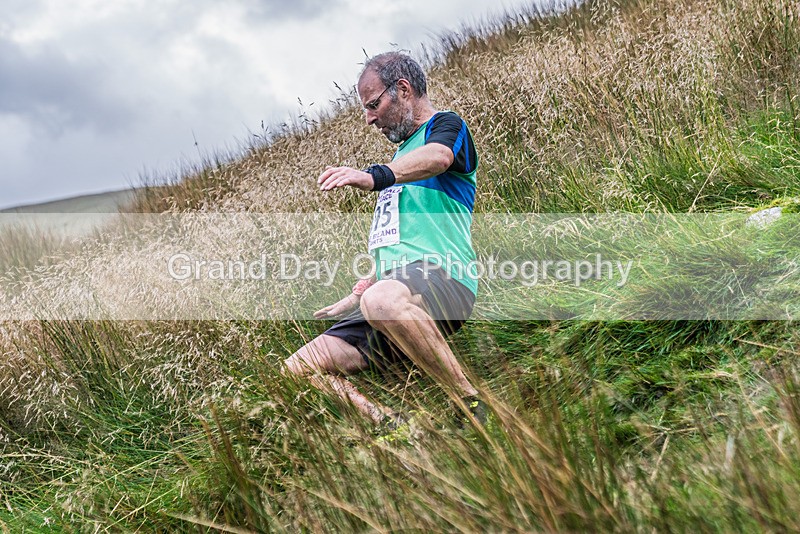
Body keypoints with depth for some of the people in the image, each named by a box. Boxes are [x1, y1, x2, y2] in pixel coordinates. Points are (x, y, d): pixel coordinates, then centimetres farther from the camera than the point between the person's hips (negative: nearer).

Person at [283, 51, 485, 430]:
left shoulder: (446, 126, 6)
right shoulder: (403, 151, 32)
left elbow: (437, 157, -22)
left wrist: (376, 176, -41)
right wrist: (353, 298, 29)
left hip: (442, 278, -8)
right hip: (393, 283, 9)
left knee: (383, 299, -43)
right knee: (295, 372, -8)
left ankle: (472, 403, -27)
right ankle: (396, 428, -19)